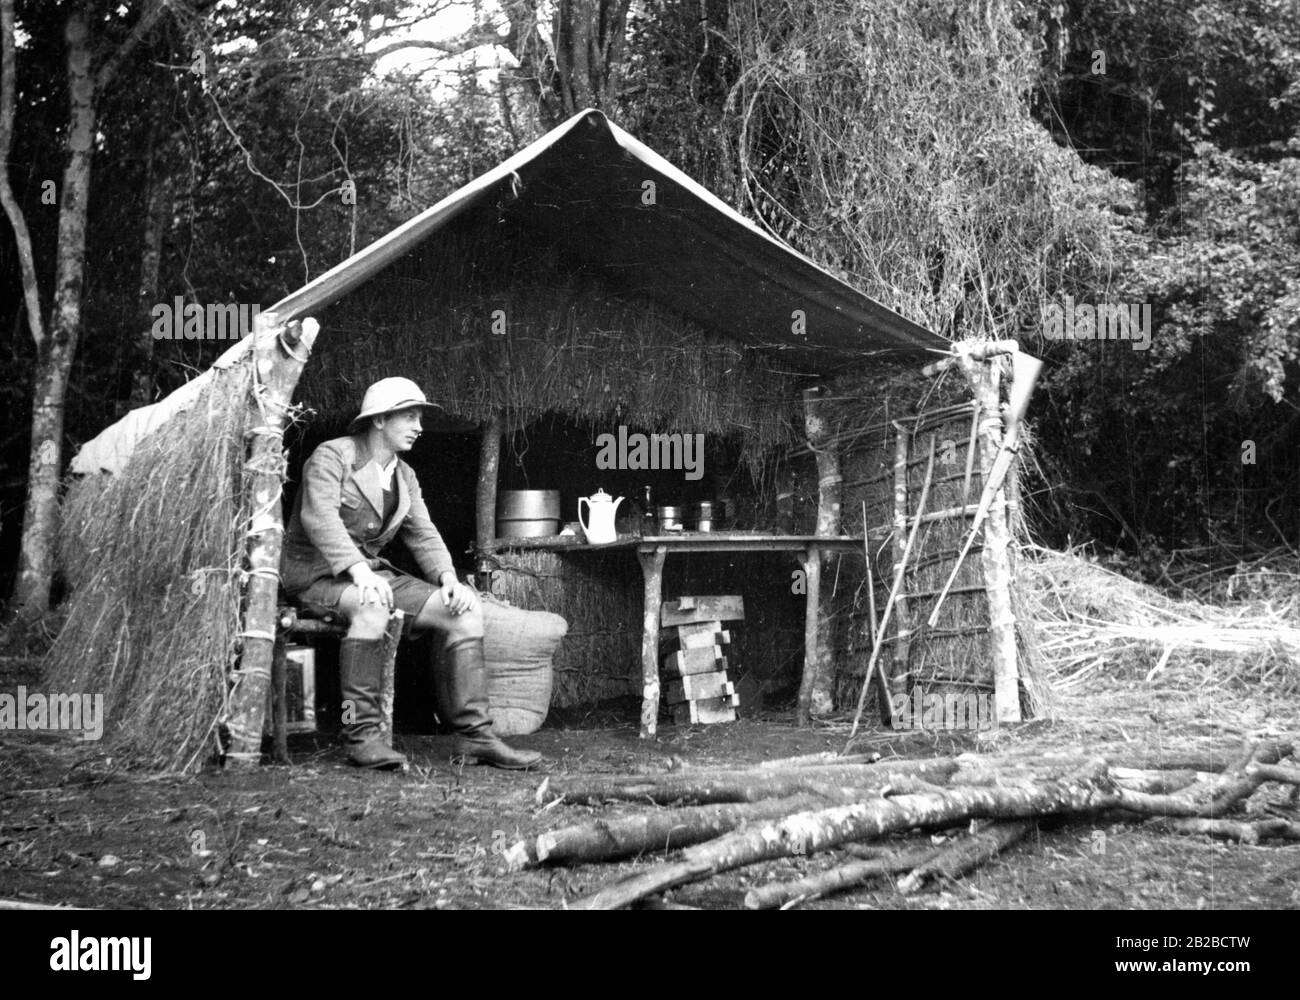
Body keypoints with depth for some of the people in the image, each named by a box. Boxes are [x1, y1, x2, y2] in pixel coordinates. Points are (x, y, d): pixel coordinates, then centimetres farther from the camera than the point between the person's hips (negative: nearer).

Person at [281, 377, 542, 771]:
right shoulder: (332, 456, -10)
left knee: (467, 608, -11)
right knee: (373, 605, -41)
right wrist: (358, 569, -39)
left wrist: (449, 578, -10)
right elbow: (319, 516, -25)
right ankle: (361, 735, -36)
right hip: (315, 573, -7)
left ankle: (474, 734, -15)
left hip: (370, 573, 7)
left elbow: (423, 535, 11)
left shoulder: (405, 476, 14)